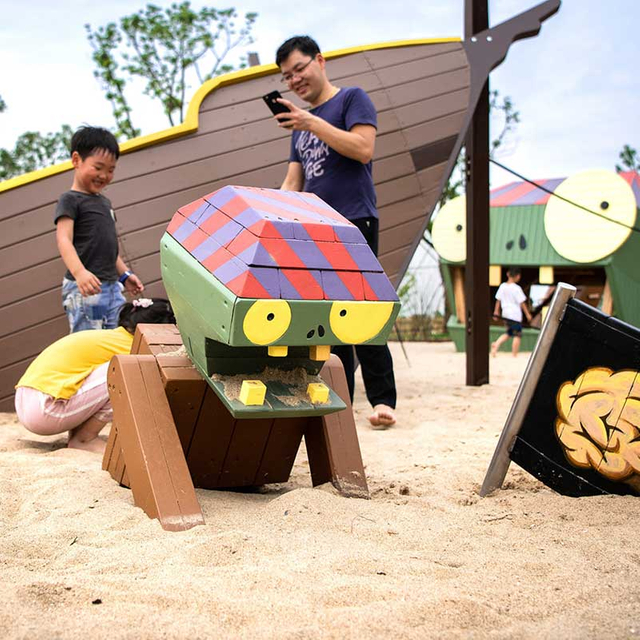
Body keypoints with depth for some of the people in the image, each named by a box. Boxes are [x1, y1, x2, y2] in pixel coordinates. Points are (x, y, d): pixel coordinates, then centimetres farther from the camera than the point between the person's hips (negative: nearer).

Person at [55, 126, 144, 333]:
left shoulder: (104, 202, 22)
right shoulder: (70, 200, -4)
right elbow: (64, 240, -18)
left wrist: (124, 275, 23)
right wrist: (79, 272, -33)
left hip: (112, 287, 8)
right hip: (84, 289, -8)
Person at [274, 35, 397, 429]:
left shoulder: (352, 99, 3)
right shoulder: (301, 122, 23)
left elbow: (364, 149, -14)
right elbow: (293, 183, 21)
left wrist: (312, 122, -15)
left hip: (354, 222, -7)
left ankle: (382, 400, -7)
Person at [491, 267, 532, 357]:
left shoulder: (502, 286, 1)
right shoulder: (516, 288, -15)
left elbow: (498, 300, 7)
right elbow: (522, 303, -11)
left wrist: (496, 312, 17)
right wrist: (527, 314, -3)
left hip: (505, 314, 6)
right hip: (515, 315, -6)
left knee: (508, 333, 21)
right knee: (517, 335, 4)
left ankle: (496, 344, -1)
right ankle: (514, 356, 6)